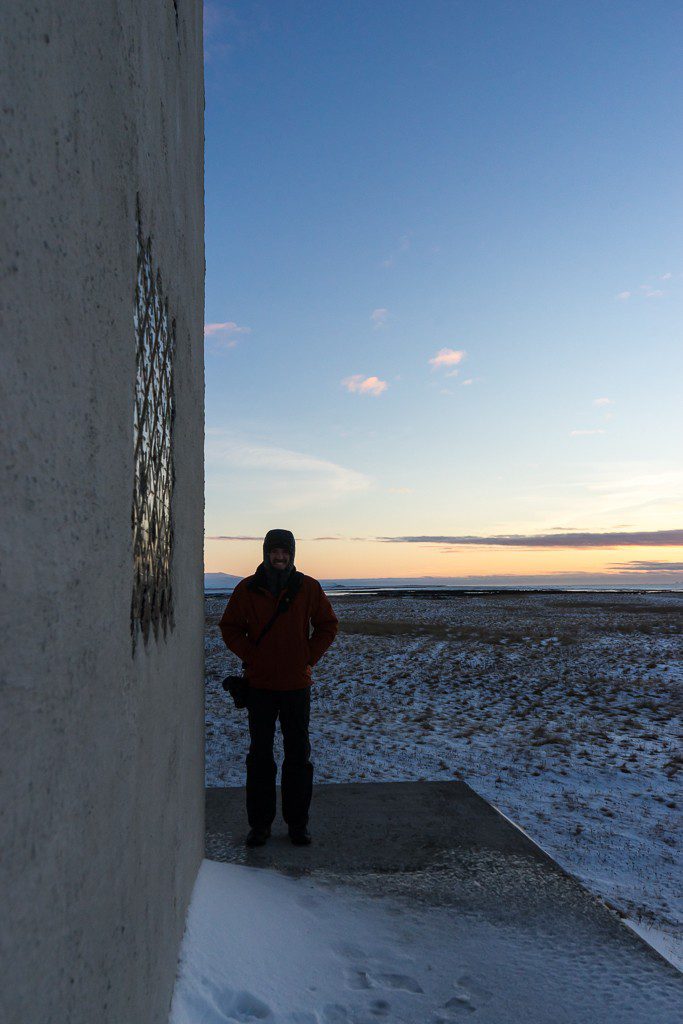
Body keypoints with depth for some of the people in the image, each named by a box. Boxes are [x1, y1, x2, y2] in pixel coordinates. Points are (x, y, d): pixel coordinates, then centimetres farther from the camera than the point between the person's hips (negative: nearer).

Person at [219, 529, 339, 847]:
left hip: (296, 685, 0)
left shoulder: (308, 588, -3)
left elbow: (328, 625, 7)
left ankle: (298, 822, 22)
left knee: (298, 755, 8)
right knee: (260, 755, 8)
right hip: (259, 686, 0)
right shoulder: (247, 589, -3)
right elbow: (229, 627, 7)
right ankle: (260, 823, 21)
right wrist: (250, 657, -4)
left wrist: (309, 659, -1)